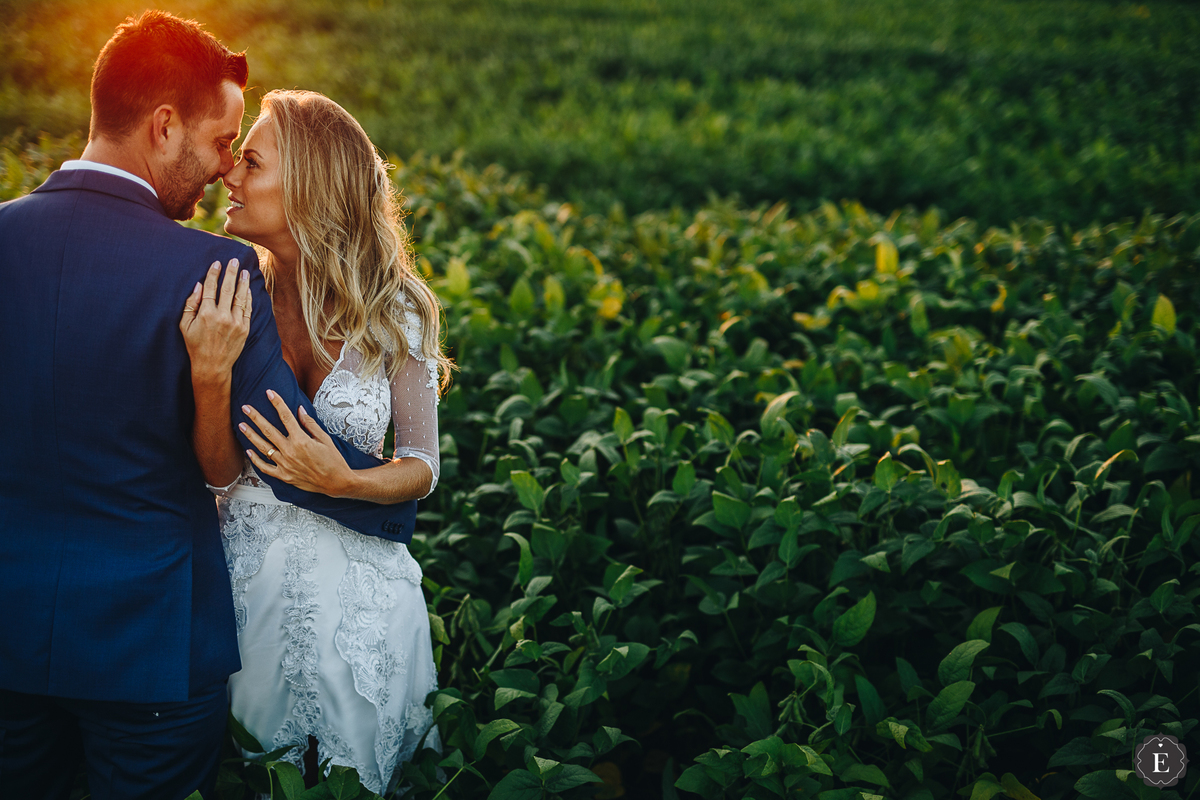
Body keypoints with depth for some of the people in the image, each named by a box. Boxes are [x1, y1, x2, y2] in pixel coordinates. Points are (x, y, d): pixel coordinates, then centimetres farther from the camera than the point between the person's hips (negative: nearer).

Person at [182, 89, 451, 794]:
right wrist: (209, 375, -27)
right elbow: (220, 469, -10)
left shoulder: (394, 311, -10)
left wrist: (346, 481, -24)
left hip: (356, 593, -1)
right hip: (247, 577, 1)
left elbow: (423, 469, -4)